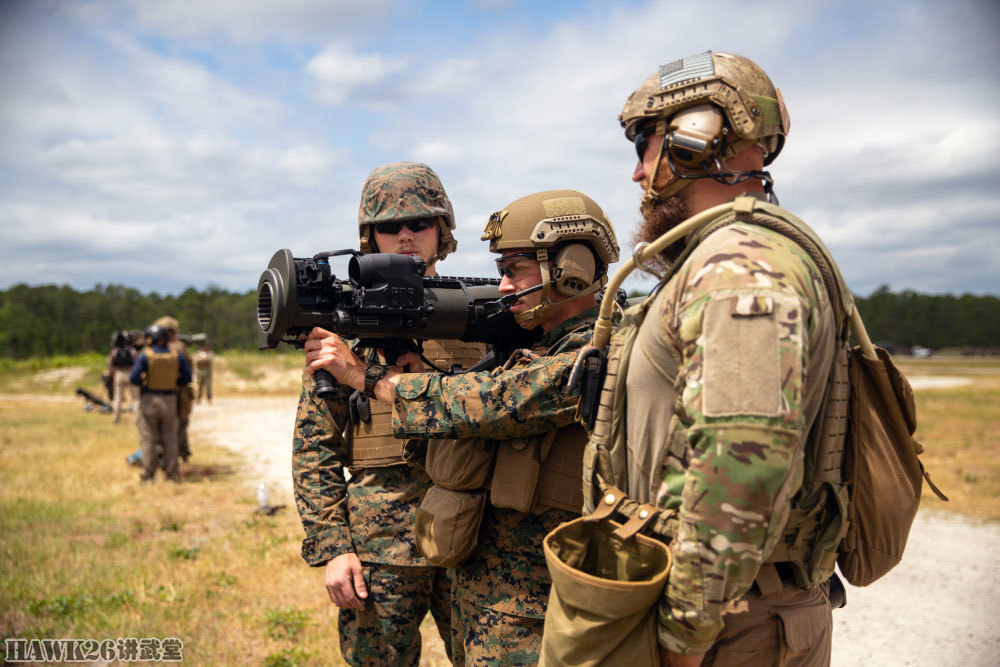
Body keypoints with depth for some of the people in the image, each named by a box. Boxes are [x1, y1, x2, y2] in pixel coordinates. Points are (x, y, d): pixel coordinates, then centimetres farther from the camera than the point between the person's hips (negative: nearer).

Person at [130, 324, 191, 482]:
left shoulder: (145, 355, -9)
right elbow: (187, 378, 3)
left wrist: (143, 380, 8)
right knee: (170, 439, 10)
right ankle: (172, 473, 10)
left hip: (150, 399, -2)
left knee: (148, 438, 6)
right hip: (169, 401, 2)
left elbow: (133, 378, -13)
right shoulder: (177, 356, 0)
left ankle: (148, 474, 7)